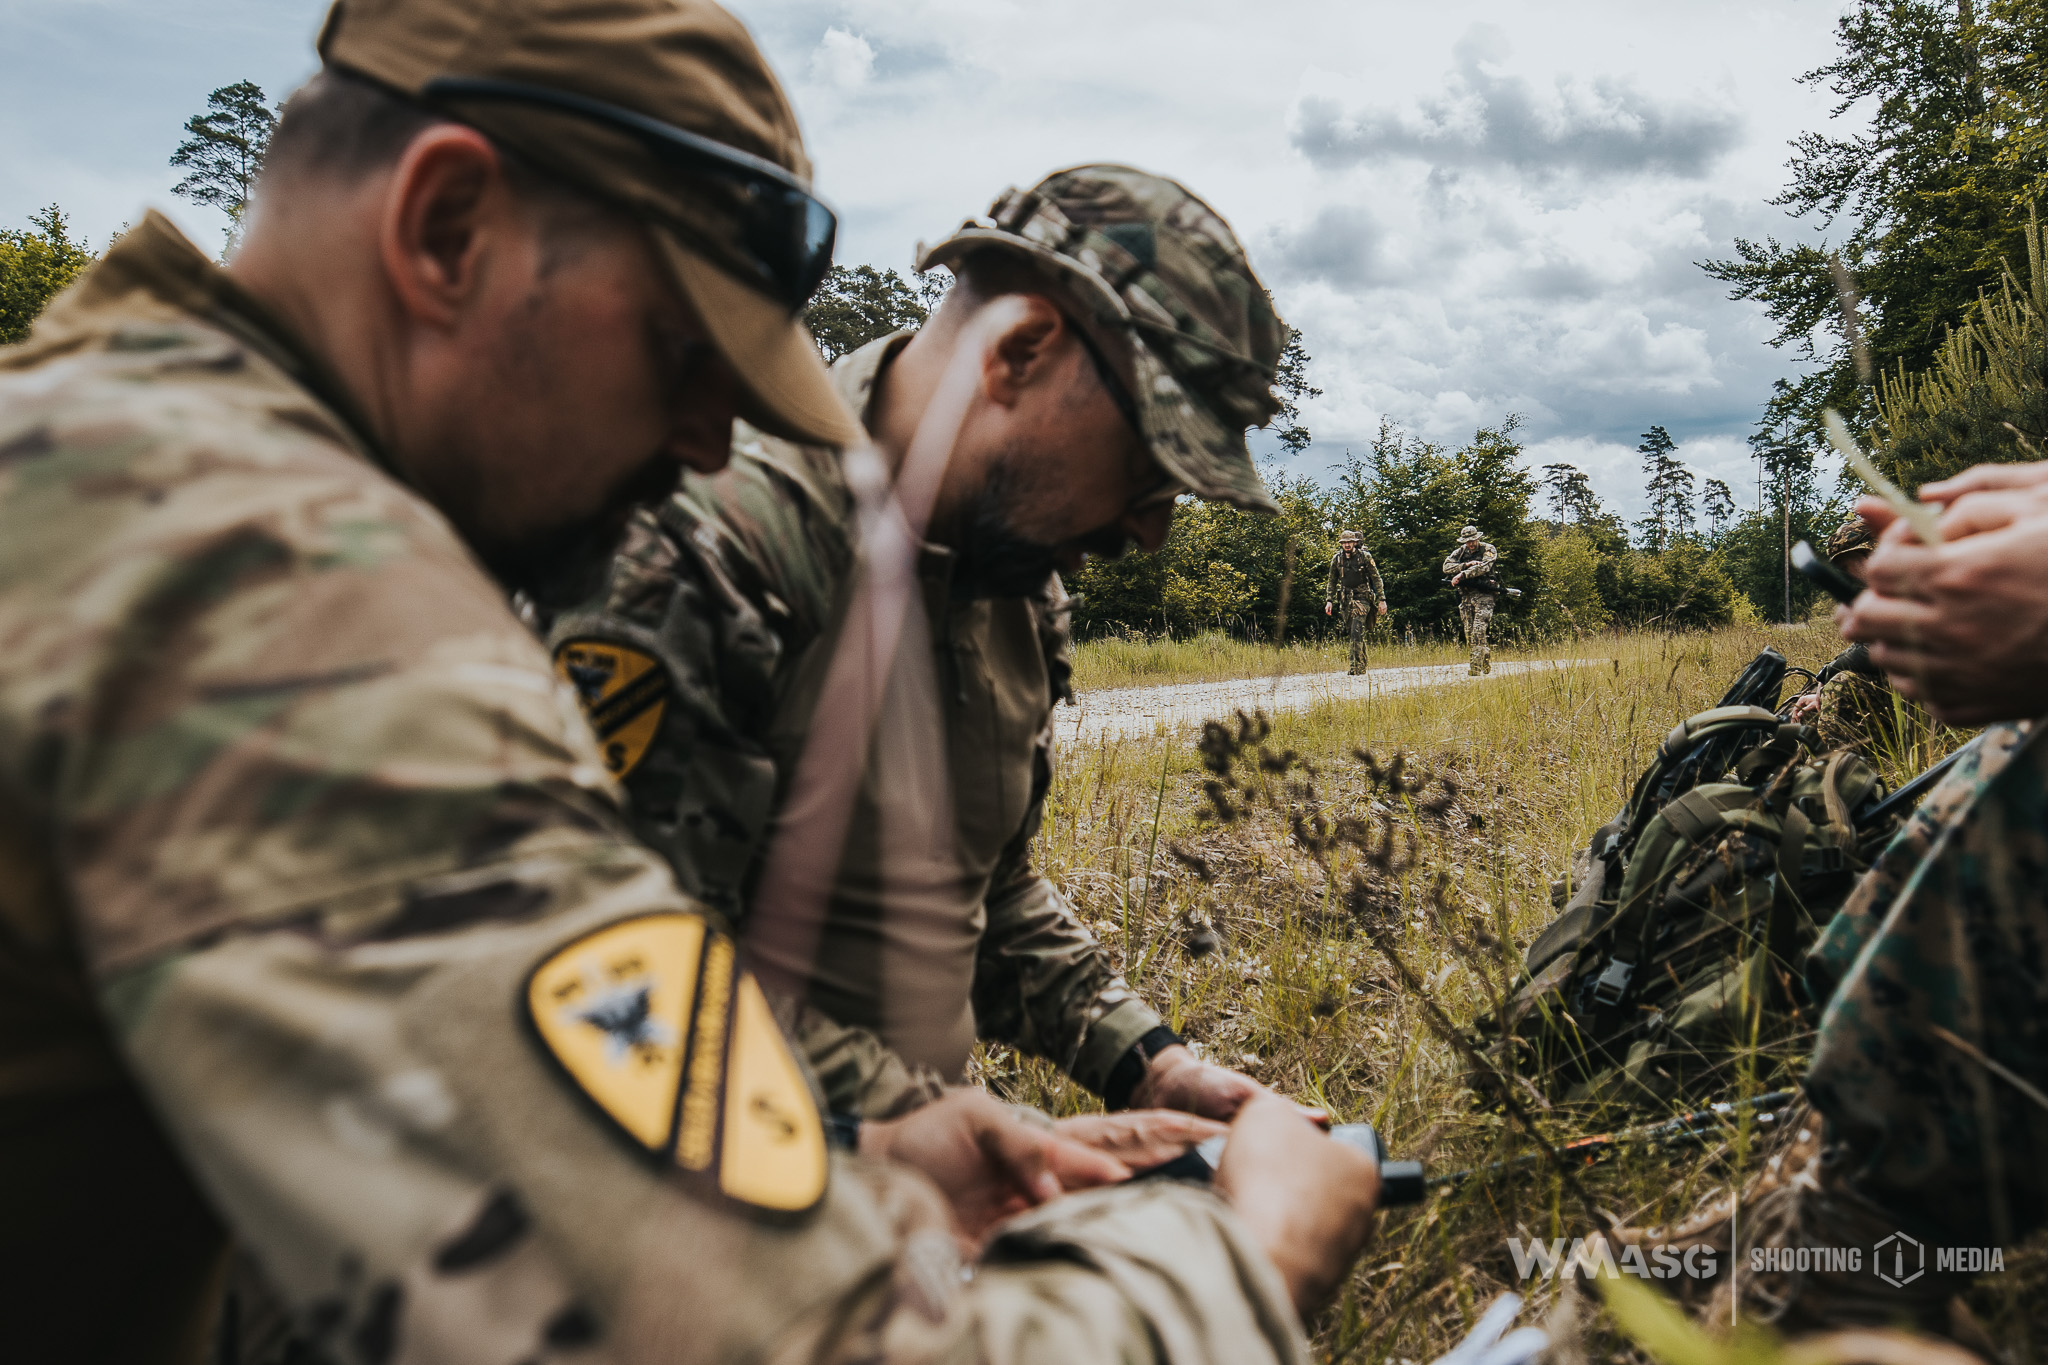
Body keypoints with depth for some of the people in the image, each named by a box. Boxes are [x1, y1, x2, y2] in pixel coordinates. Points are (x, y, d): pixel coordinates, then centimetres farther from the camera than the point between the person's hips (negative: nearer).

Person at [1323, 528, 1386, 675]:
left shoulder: (1365, 556, -6)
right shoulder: (1336, 559, 5)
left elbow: (1376, 579, -3)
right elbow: (1332, 582, 15)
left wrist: (1381, 600, -7)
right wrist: (1329, 600, 6)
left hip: (1362, 598, -5)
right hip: (1346, 599, 5)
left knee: (1357, 632, -18)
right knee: (1352, 633, 8)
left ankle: (1357, 666, -20)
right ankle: (1362, 664, 22)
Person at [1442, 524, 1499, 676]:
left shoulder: (1488, 550, -1)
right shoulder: (1461, 551, 13)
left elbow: (1484, 567, -20)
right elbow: (1446, 566, -2)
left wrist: (1462, 574, -27)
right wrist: (1466, 564, -14)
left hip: (1483, 596, -5)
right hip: (1465, 596, 5)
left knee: (1478, 632, -15)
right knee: (1469, 634, 5)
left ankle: (1476, 668, -17)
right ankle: (1486, 655, 27)